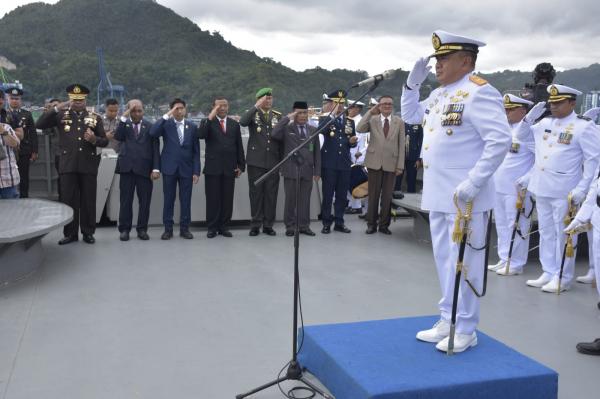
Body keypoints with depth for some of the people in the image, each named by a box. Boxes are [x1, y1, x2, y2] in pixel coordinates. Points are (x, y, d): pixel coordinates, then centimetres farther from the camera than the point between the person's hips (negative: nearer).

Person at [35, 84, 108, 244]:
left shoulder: (95, 117, 7)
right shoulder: (61, 115, 6)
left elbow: (105, 141, 7)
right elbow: (39, 125, -5)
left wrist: (94, 139, -15)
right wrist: (56, 108, -11)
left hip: (88, 165, 0)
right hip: (68, 165, 0)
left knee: (88, 200, 5)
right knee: (68, 200, 3)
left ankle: (88, 232, 15)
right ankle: (70, 233, 13)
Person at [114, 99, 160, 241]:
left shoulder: (150, 126, 8)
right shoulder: (123, 124, 11)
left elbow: (155, 148, 3)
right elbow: (117, 137, -10)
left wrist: (156, 168, -7)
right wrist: (124, 117, -12)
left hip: (144, 168, 0)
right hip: (127, 167, 0)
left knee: (145, 201, 3)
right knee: (126, 200, 3)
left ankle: (142, 229, 13)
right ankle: (124, 229, 11)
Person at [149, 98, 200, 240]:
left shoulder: (192, 126, 7)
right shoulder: (166, 124, 3)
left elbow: (196, 151, 5)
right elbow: (153, 133, -18)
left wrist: (196, 171, -1)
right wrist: (167, 115, -17)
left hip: (186, 168, 1)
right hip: (169, 168, -1)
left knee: (186, 200, 4)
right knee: (168, 200, 3)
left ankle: (184, 228, 13)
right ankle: (168, 229, 11)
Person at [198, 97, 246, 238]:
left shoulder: (234, 124, 13)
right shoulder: (207, 122, 5)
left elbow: (239, 146, 12)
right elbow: (201, 135, -17)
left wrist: (241, 165, 6)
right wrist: (211, 117, -19)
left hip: (229, 168, 2)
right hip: (212, 168, -2)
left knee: (227, 199, 4)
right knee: (212, 199, 2)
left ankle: (224, 227, 13)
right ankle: (212, 227, 9)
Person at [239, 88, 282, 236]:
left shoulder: (278, 116, 11)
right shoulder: (253, 114, 3)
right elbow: (242, 122, -20)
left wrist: (283, 160, 6)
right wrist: (257, 106, -22)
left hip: (273, 161, 2)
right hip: (256, 161, -2)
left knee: (271, 193, 4)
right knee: (256, 193, 2)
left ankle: (268, 225, 13)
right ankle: (255, 225, 10)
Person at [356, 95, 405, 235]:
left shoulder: (399, 122, 5)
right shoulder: (372, 119, 4)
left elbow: (401, 145, 3)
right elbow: (359, 129, -15)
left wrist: (400, 165, -3)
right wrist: (370, 112, -16)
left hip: (391, 163, 1)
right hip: (374, 162, -1)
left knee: (387, 196, 5)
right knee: (373, 195, 5)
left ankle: (384, 224, 16)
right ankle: (371, 224, 15)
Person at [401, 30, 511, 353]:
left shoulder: (478, 93, -13)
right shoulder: (439, 94, 14)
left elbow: (500, 141, -21)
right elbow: (410, 116, 28)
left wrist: (473, 183, -24)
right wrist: (412, 83, 12)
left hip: (464, 197, -9)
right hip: (438, 195, 9)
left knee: (462, 262, 1)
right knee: (444, 260, 16)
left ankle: (465, 329, 14)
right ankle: (448, 320, 29)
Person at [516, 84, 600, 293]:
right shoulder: (544, 123, 11)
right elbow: (520, 137, 22)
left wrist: (582, 188, -16)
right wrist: (529, 117, 5)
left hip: (565, 191, -6)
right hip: (541, 188, 6)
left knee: (563, 234, 0)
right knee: (546, 232, 12)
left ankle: (562, 278, 8)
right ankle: (548, 273, 22)